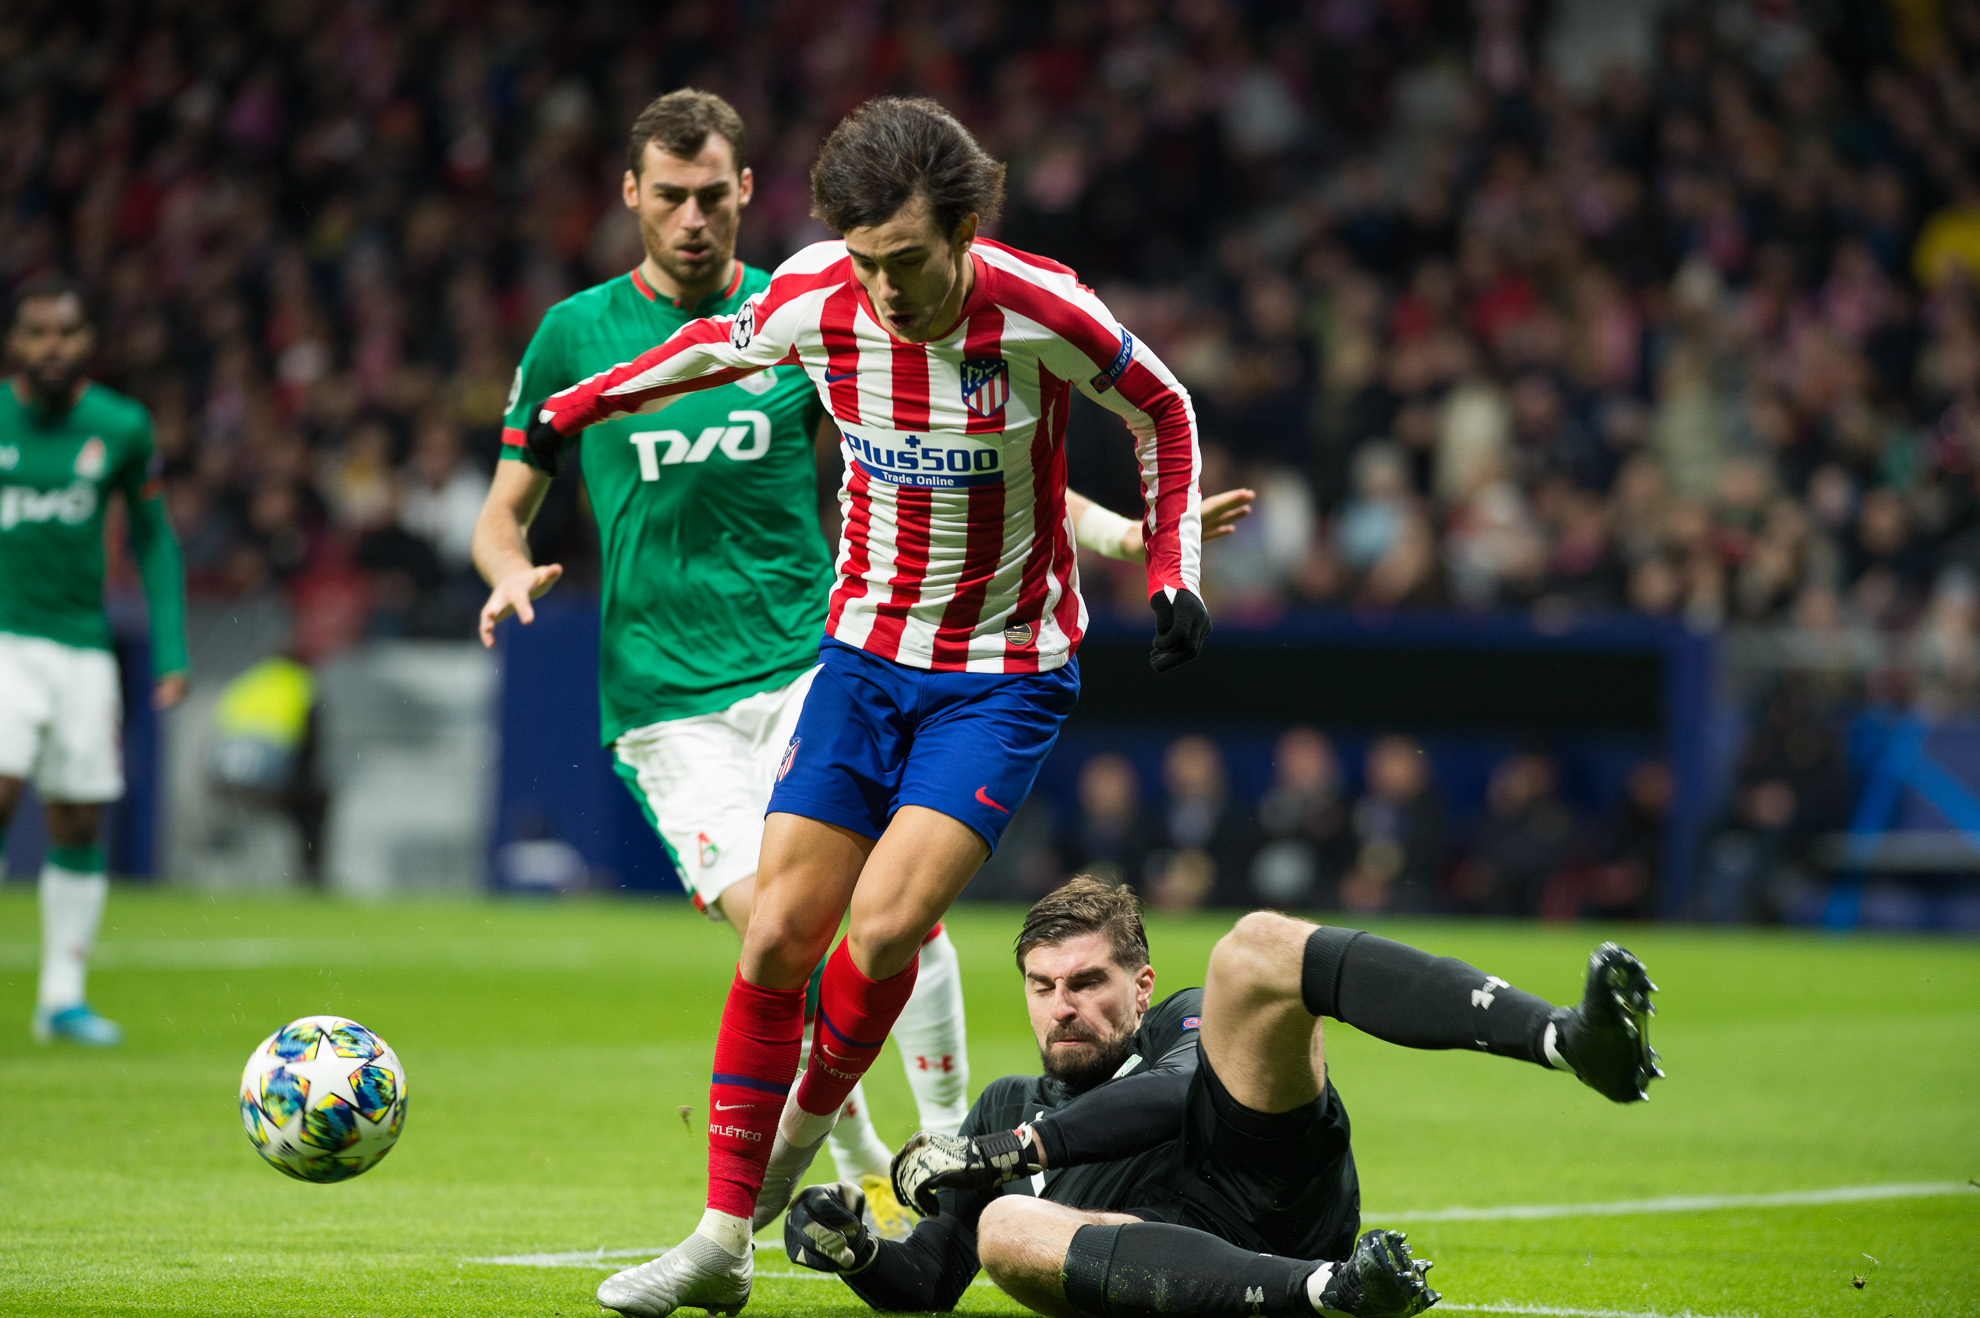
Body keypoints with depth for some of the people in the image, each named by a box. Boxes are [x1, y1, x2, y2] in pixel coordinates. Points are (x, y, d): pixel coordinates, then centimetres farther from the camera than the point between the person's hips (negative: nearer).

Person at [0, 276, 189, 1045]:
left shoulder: (121, 427, 2)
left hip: (82, 644, 2)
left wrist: (171, 651, 7)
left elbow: (153, 537, 13)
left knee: (78, 828, 4)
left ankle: (63, 995, 14)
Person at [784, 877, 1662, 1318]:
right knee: (1003, 1227, -33)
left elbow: (1174, 1097, 2)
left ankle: (1574, 1040, -40)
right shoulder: (1010, 1108, 36)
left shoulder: (1184, 1026, 28)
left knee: (1258, 945, -16)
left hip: (1267, 1175, -1)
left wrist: (1018, 1148, -4)